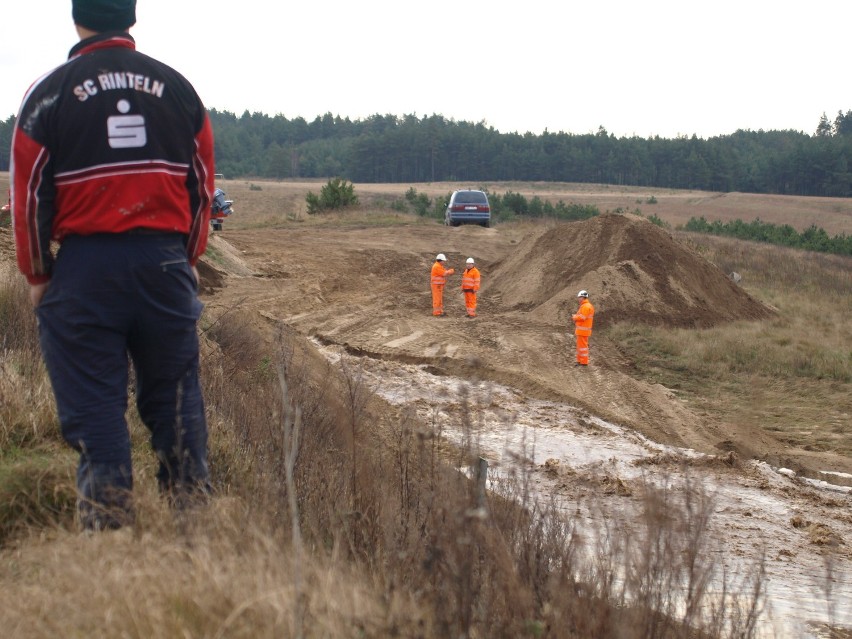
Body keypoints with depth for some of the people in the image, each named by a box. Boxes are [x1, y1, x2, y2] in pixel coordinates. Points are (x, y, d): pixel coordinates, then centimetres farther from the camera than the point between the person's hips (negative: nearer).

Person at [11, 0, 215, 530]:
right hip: (165, 262, 3)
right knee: (176, 398, 12)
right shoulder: (178, 87, 7)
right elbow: (202, 183, 12)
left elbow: (30, 191, 0)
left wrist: (38, 274, 11)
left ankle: (110, 530, 2)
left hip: (85, 266, -2)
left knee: (94, 406, 3)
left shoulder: (50, 92, -2)